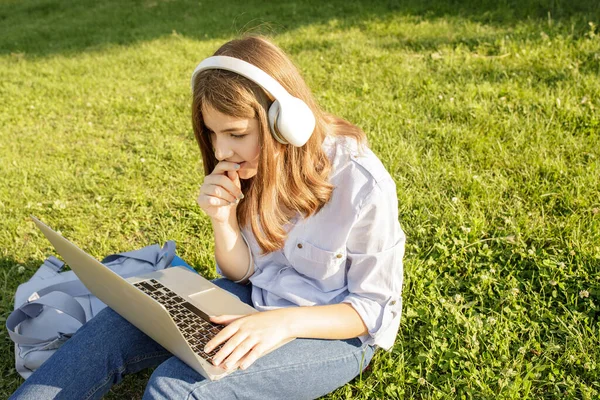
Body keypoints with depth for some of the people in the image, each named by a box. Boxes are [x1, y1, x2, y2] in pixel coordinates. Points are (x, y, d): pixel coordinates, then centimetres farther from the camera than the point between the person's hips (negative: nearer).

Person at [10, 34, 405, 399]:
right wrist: (223, 219, -18)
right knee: (120, 323, -13)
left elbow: (376, 308, -15)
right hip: (260, 298, 6)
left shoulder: (362, 185, -25)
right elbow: (241, 273, 3)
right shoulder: (259, 165, -5)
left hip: (339, 333, -6)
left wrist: (286, 322, -31)